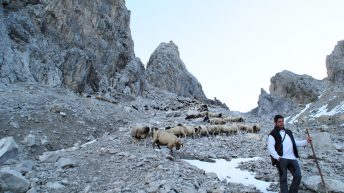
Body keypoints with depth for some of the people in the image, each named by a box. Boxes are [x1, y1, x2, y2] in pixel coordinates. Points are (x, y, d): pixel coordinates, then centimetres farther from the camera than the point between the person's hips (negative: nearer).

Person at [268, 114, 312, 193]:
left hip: (292, 158, 5)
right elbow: (270, 147, -10)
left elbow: (295, 143, 27)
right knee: (283, 178, -3)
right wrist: (277, 157, -23)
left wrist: (306, 141, 14)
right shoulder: (273, 134, 1)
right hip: (281, 159, -5)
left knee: (298, 176, -5)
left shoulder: (289, 132, 23)